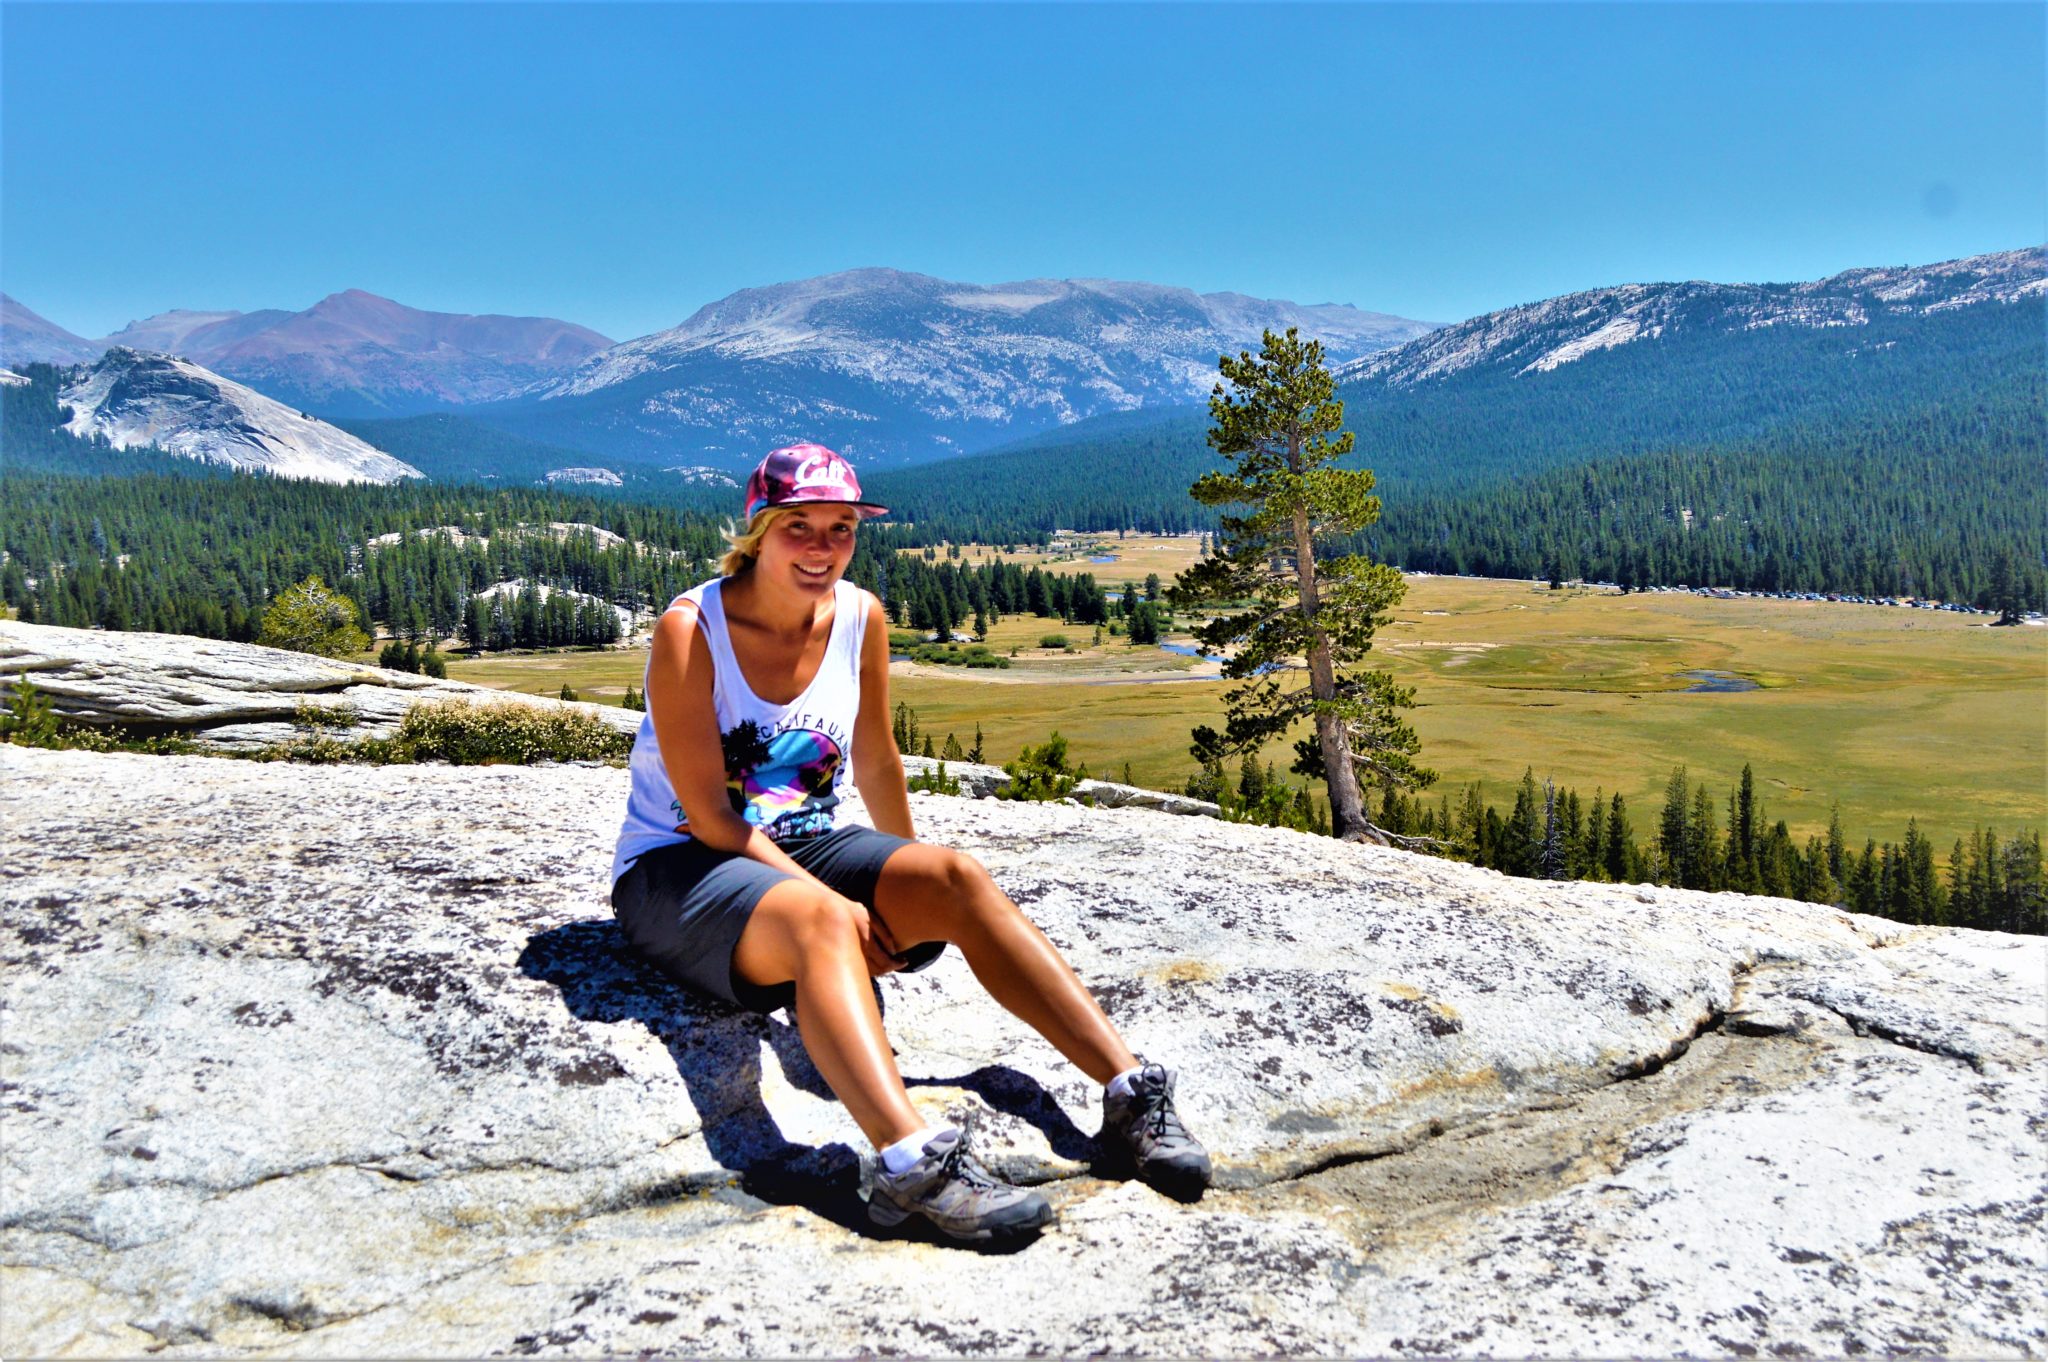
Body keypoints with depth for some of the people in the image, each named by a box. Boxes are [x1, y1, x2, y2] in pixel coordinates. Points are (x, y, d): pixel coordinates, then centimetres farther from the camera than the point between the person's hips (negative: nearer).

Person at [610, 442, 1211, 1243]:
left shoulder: (859, 617, -1)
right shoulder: (689, 629, -15)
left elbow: (876, 766, 12)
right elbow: (707, 815, -18)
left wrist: (910, 886, 22)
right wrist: (842, 905, -24)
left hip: (806, 847, 5)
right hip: (675, 869, -5)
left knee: (957, 879, -22)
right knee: (820, 920, -37)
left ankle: (1131, 1092, -27)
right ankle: (912, 1163, -56)